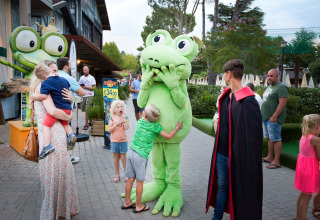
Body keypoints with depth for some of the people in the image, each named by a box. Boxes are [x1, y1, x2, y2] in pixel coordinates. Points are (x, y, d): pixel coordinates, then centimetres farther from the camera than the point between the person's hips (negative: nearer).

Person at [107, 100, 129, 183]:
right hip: (114, 141, 1)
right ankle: (117, 174, 25)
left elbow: (126, 128, -17)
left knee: (123, 158, 7)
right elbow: (109, 130, -7)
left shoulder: (125, 117, -4)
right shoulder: (112, 118, -3)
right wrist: (116, 124, -19)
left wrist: (124, 118, -21)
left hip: (123, 141, -1)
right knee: (116, 158, 12)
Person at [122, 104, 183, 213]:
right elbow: (168, 136, -5)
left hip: (131, 152, 6)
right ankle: (138, 206, 18)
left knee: (130, 179, 15)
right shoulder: (155, 126, -9)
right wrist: (177, 128, 9)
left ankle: (127, 202, 27)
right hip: (141, 156, -6)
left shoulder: (139, 121, 6)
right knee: (140, 181, 6)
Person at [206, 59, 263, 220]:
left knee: (238, 190, 9)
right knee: (221, 185, 20)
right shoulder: (226, 96, 5)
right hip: (221, 152, 8)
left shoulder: (248, 102, -21)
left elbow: (254, 134, -20)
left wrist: (245, 158, -19)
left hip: (237, 155, -8)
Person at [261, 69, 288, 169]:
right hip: (266, 118, 9)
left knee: (276, 139, -5)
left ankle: (276, 162, 0)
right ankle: (270, 157, 25)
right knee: (269, 138, 15)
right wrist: (264, 115, 19)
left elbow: (282, 103, -20)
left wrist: (274, 116, -23)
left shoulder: (281, 87, -12)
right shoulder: (269, 87, 18)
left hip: (273, 119, -9)